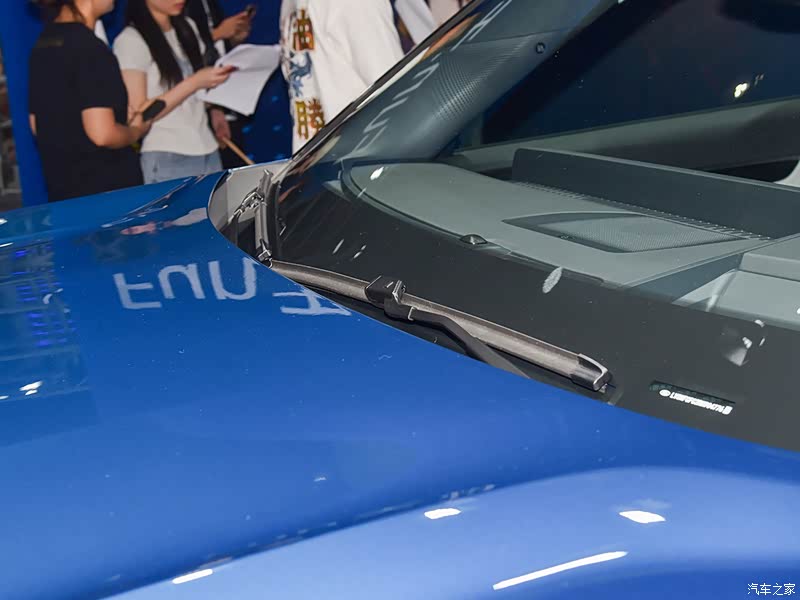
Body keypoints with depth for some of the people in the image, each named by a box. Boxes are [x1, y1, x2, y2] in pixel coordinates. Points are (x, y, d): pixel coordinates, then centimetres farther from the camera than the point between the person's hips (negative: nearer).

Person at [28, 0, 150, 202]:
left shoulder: (43, 45, 8)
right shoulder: (91, 49, -18)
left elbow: (37, 125, 16)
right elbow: (103, 133, -24)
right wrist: (136, 131, -5)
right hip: (107, 189, -8)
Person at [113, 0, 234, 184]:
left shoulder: (187, 28, 13)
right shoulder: (130, 41, -9)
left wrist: (213, 107, 5)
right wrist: (194, 83, -19)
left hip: (208, 151, 6)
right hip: (166, 160, -6)